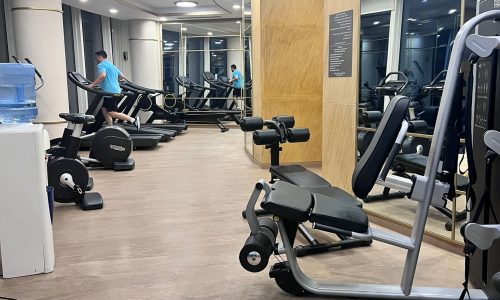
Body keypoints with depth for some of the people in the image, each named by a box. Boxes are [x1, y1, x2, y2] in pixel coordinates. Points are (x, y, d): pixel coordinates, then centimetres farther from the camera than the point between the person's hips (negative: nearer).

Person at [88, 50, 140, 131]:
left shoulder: (101, 65, -6)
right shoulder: (112, 65, 23)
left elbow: (102, 75, -25)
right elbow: (122, 77, 26)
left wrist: (93, 84, -20)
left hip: (109, 91, -10)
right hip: (116, 90, 10)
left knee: (112, 113, -9)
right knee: (104, 110, 13)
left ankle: (133, 120, -14)